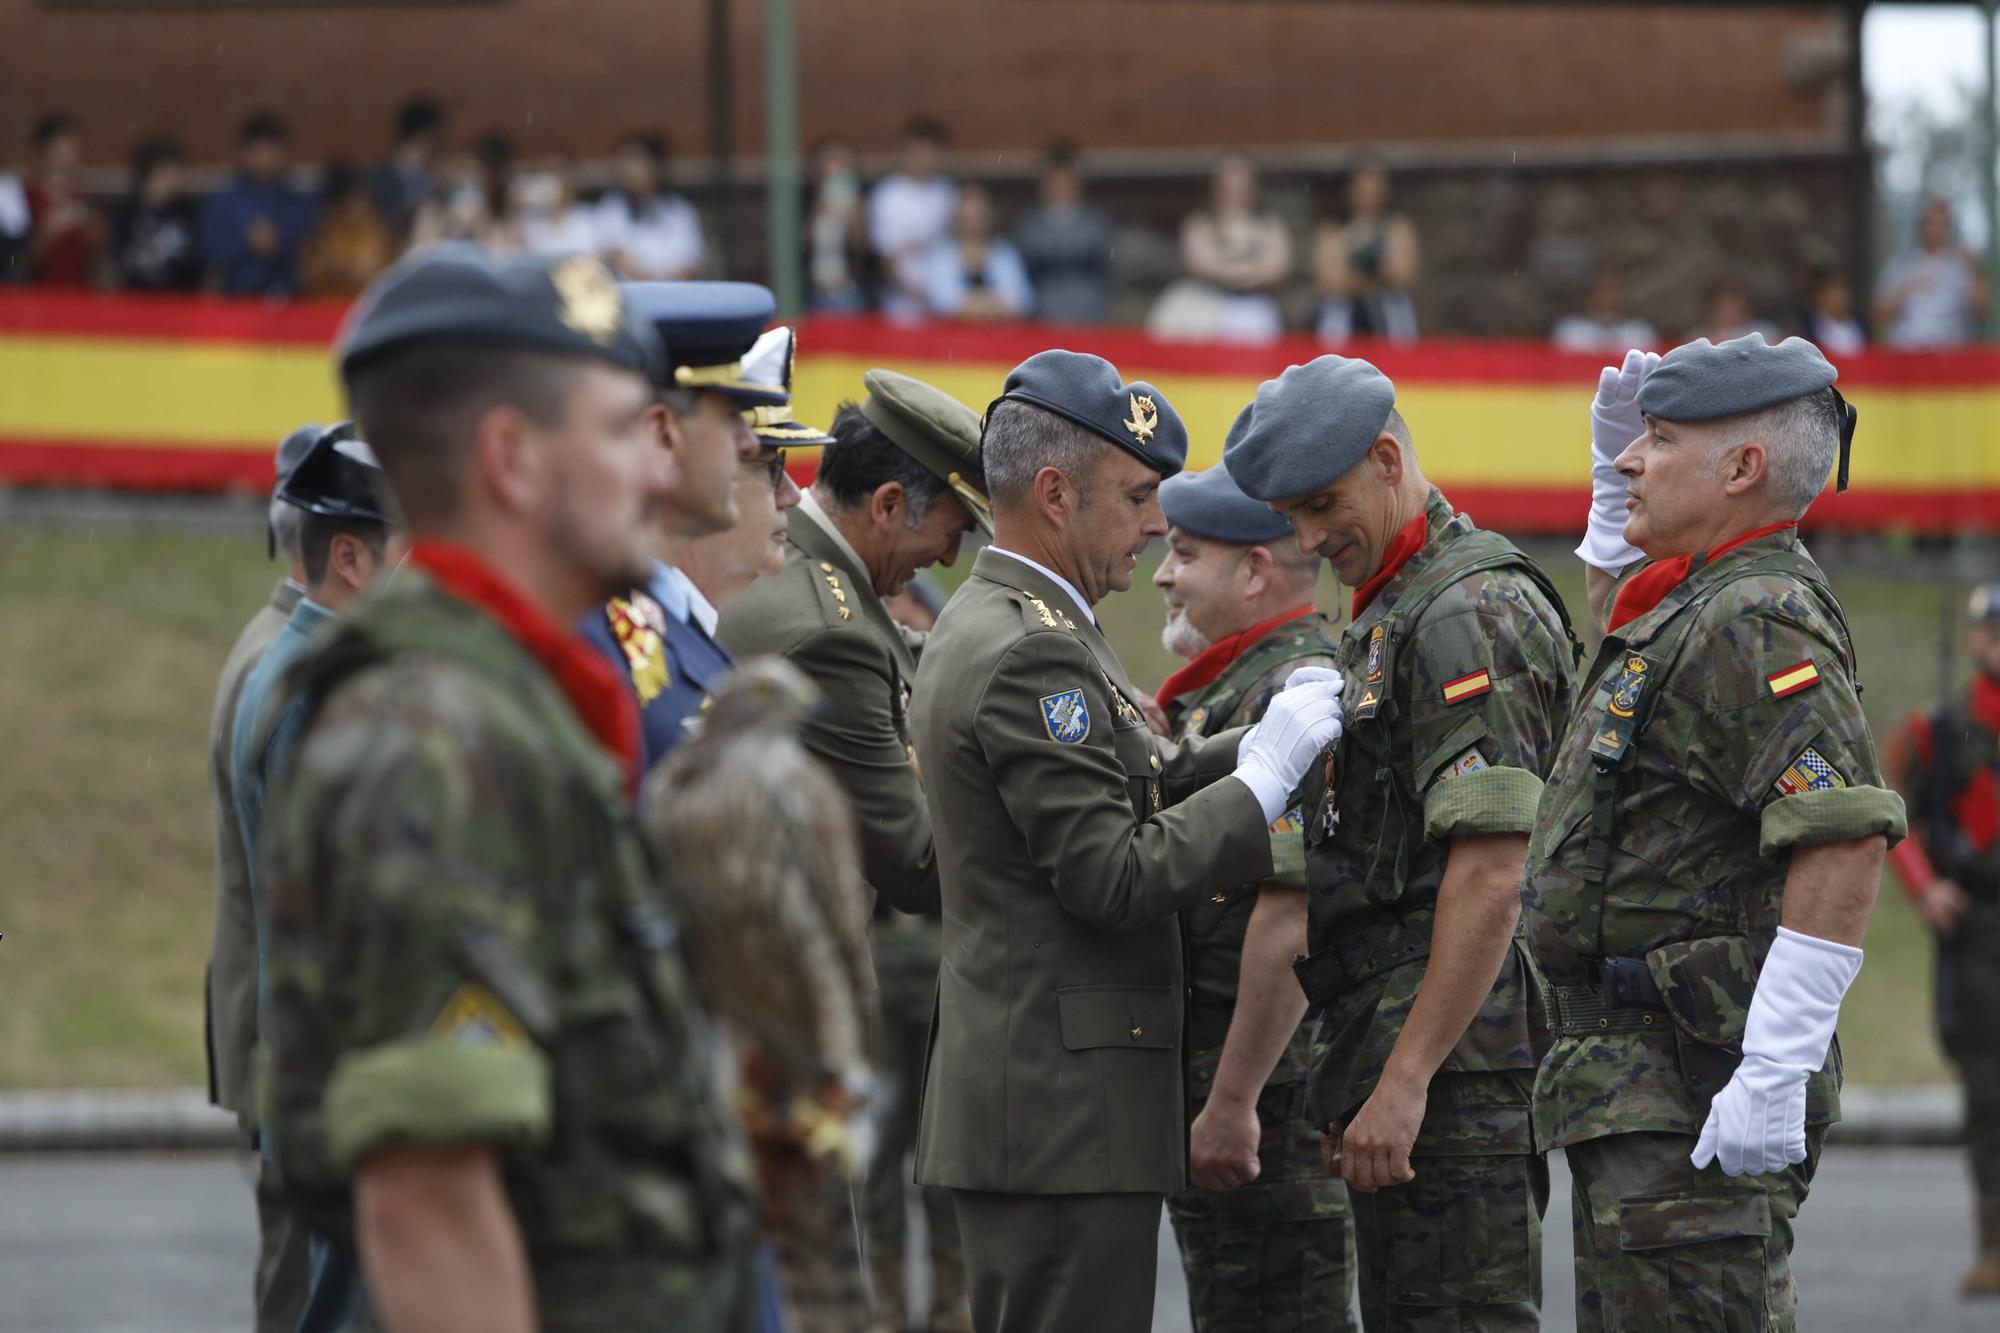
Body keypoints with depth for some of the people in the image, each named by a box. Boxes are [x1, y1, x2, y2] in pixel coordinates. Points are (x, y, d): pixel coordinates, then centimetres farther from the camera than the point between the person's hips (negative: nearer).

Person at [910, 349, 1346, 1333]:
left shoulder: (991, 626, 17)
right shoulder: (1028, 656, -17)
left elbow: (1121, 797, 18)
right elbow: (1118, 878, -20)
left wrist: (1260, 745, 7)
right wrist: (1268, 772, -13)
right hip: (1062, 1110, -11)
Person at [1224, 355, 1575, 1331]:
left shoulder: (1471, 614, -13)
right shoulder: (1387, 617, 21)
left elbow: (1489, 874, -21)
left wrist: (1405, 1080, -23)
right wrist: (1353, 1083, 21)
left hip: (1452, 1066, -11)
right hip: (1395, 1065, 11)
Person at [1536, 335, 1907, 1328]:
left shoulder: (1758, 622, -17)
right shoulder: (1698, 604, 16)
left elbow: (1847, 840, -27)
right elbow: (1622, 629, 43)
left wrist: (1775, 1074, -30)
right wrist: (1614, 484, 25)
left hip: (1693, 1101, -11)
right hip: (1631, 1095, 11)